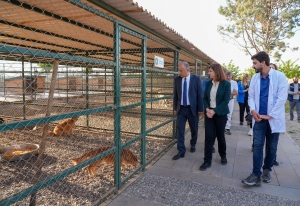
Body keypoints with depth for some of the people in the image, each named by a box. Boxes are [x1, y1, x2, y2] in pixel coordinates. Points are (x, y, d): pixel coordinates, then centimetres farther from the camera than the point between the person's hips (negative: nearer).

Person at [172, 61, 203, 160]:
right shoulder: (177, 79, 1)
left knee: (194, 129, 13)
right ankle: (181, 151, 7)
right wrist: (175, 108, 6)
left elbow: (200, 95, -5)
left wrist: (200, 109, -6)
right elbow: (175, 95, 7)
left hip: (192, 109, -1)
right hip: (181, 109, 2)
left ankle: (193, 144, 39)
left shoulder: (196, 79, -6)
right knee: (180, 130, -1)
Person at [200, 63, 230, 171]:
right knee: (209, 136, 0)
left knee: (220, 135, 11)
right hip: (209, 112, 3)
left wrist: (214, 111, -17)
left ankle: (223, 156, 36)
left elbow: (226, 100, -12)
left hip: (220, 113, -3)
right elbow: (205, 97, 6)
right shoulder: (208, 83, 4)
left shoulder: (226, 84, -8)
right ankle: (207, 161, 7)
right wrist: (207, 109, -11)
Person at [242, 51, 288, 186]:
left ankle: (267, 170, 29)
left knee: (272, 147, 11)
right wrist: (253, 110, -12)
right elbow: (251, 96, 6)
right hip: (259, 118, 3)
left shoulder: (279, 76, -8)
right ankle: (256, 174, 3)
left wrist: (269, 115, -15)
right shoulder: (255, 78, 6)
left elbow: (281, 98, -12)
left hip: (274, 118, -2)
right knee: (258, 146, -1)